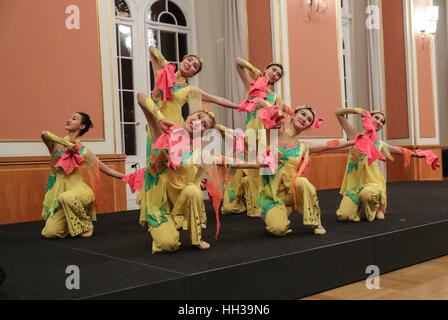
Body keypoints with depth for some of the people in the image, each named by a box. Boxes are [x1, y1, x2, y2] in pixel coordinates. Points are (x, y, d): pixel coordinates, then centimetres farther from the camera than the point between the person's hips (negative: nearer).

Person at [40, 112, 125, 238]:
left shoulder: (83, 151, 4)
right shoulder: (56, 144, 6)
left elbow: (106, 169, 8)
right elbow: (44, 134, -18)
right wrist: (67, 143, -16)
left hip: (79, 190, -2)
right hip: (59, 191, 2)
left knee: (66, 197, -39)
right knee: (49, 232, -14)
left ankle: (86, 225, -11)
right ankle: (71, 225, 19)